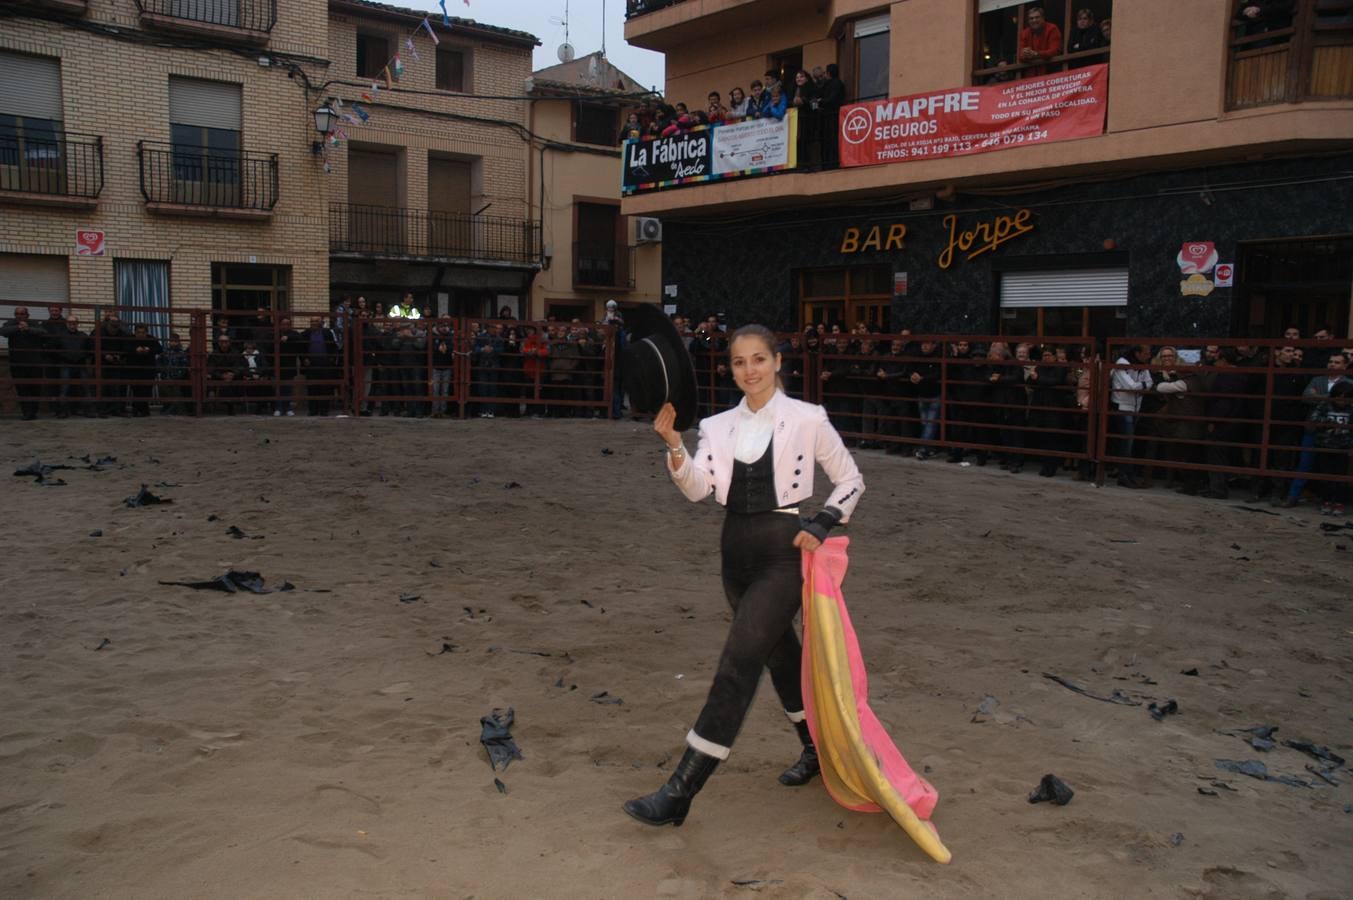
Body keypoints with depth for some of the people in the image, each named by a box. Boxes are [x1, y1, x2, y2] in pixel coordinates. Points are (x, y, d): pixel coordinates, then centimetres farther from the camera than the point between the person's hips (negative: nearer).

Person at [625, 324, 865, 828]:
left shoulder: (807, 420, -5)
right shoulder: (719, 427, 7)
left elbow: (850, 480, 4)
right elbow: (697, 488, -7)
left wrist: (821, 526, -10)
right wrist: (673, 446, -23)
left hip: (784, 551, -6)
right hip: (737, 550, 6)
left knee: (738, 664, -12)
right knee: (780, 656, 19)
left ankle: (680, 792, -10)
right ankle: (817, 752, 41)